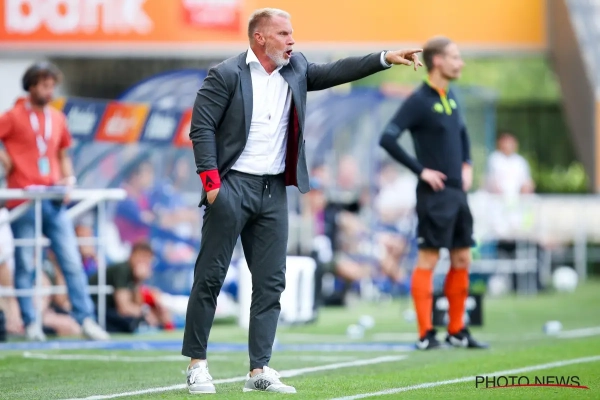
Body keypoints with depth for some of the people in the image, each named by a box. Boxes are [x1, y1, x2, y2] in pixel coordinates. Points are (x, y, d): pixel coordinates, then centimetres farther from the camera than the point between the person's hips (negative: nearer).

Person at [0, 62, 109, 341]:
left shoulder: (57, 118, 14)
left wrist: (68, 179, 6)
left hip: (54, 201, 4)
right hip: (23, 200, -4)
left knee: (72, 261, -1)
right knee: (25, 264, -1)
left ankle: (85, 319, -1)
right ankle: (30, 324, 4)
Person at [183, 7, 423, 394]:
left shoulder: (295, 69, 10)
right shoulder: (226, 75, -7)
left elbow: (335, 72, 5)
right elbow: (202, 127, -9)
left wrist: (387, 58, -6)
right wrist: (211, 182, -16)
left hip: (274, 190, 6)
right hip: (232, 187, -6)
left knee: (271, 282, 4)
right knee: (210, 276, -2)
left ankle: (260, 370, 6)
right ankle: (197, 363, 5)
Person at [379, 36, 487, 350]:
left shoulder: (449, 98, 13)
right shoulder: (419, 101, -12)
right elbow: (388, 139, -20)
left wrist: (466, 165, 18)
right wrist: (420, 170, -19)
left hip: (457, 192, 8)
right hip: (435, 193, -8)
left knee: (462, 259, 10)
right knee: (428, 259, -6)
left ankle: (456, 330, 18)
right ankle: (425, 334, -4)